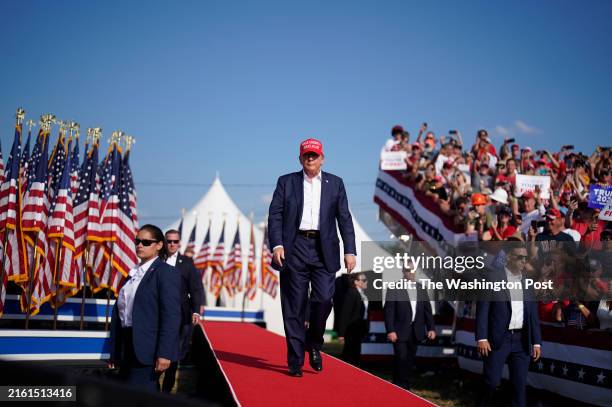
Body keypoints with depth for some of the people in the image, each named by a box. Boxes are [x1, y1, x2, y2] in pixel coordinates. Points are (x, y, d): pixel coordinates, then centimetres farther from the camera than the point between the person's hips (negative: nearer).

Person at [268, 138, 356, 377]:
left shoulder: (335, 183, 13)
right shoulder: (286, 182, 10)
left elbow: (344, 218, 9)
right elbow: (275, 215, 3)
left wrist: (350, 250, 0)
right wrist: (276, 244, -11)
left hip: (324, 250, 1)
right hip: (294, 249, 0)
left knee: (324, 299, -10)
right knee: (294, 306, 0)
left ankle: (314, 343, 17)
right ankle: (295, 361, 7)